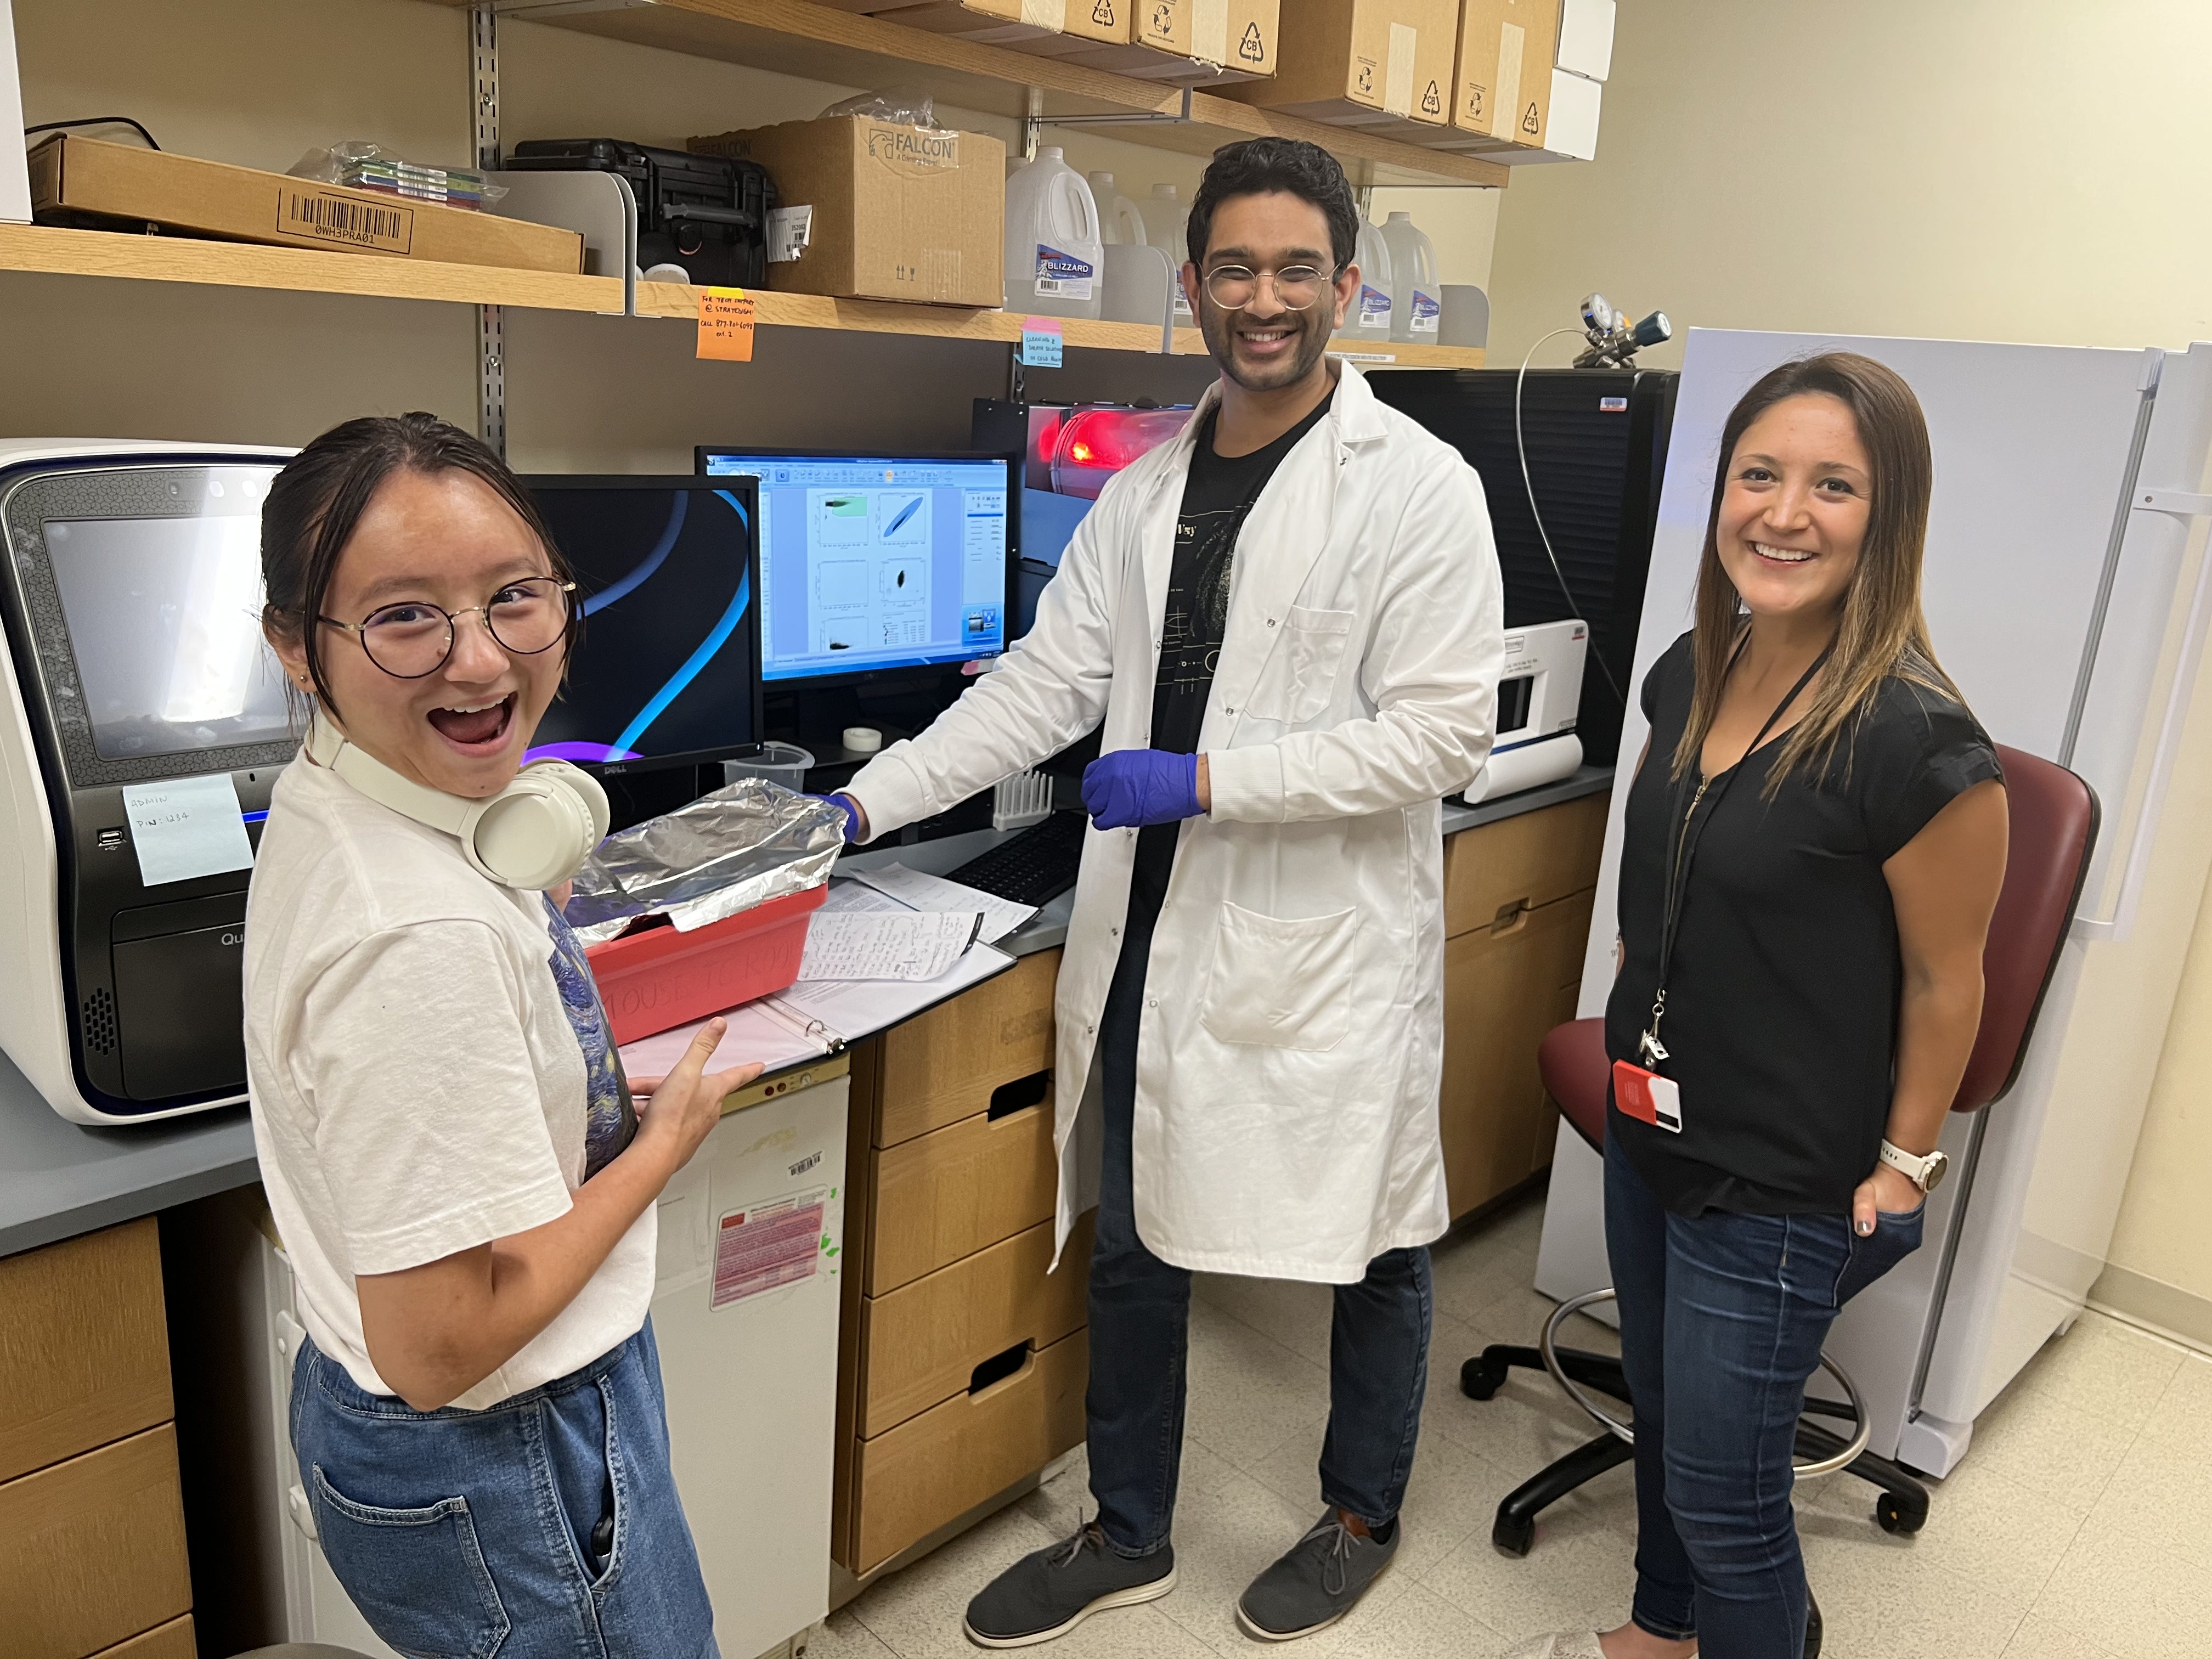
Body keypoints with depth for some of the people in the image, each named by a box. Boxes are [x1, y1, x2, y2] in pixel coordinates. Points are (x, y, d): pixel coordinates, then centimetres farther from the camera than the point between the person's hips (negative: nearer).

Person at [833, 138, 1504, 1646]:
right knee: (1132, 1245, 16)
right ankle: (1130, 1537, 39)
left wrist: (1205, 780, -20)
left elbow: (1441, 731, -16)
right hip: (1156, 932, 5)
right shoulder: (1148, 488, 7)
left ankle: (1362, 1516, 42)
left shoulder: (1418, 486, -10)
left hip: (1327, 943, -5)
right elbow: (1045, 683, 5)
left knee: (1374, 1250, 14)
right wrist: (865, 804, -3)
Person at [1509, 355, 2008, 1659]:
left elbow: (1946, 979, -14)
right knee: (1661, 1419, 26)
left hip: (1782, 1189, -7)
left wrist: (1903, 1167, -6)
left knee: (1723, 1497, 8)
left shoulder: (1918, 742, -24)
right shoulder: (1692, 674, -1)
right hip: (1652, 1128, 8)